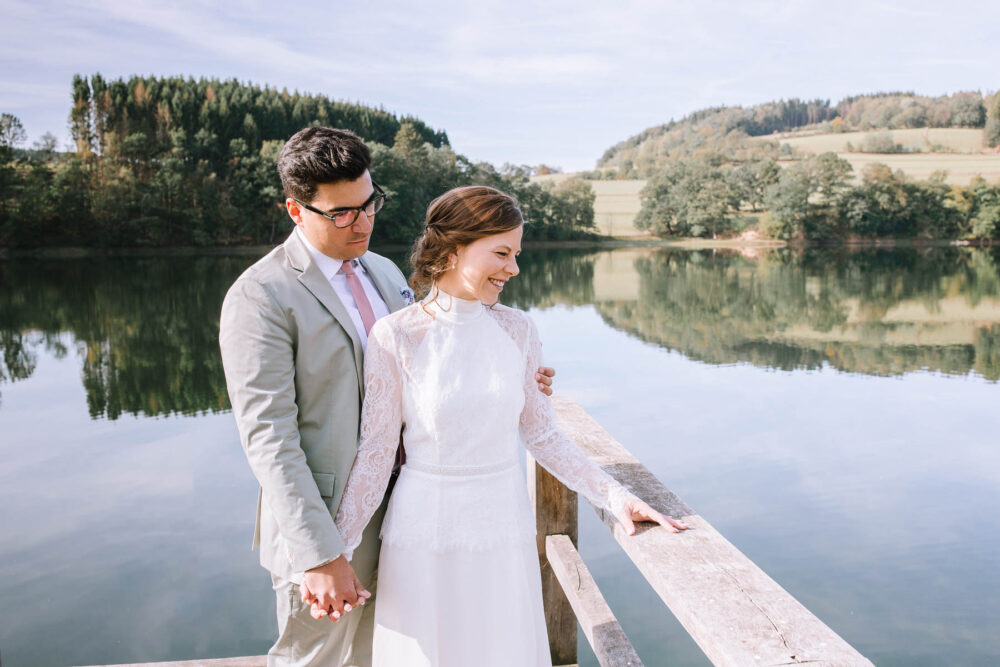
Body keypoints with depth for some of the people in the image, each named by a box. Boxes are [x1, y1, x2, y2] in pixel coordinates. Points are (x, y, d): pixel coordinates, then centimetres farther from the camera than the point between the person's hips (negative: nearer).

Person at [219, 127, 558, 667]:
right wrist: (319, 555, -24)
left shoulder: (385, 273, 8)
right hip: (322, 525, -6)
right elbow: (269, 439, -20)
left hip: (395, 515, 7)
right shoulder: (260, 296, -16)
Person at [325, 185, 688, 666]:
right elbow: (375, 453, -7)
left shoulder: (516, 329, -1)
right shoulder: (394, 336, -12)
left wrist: (614, 495, 1)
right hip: (426, 535, -3)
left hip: (505, 531, 3)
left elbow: (540, 433, 7)